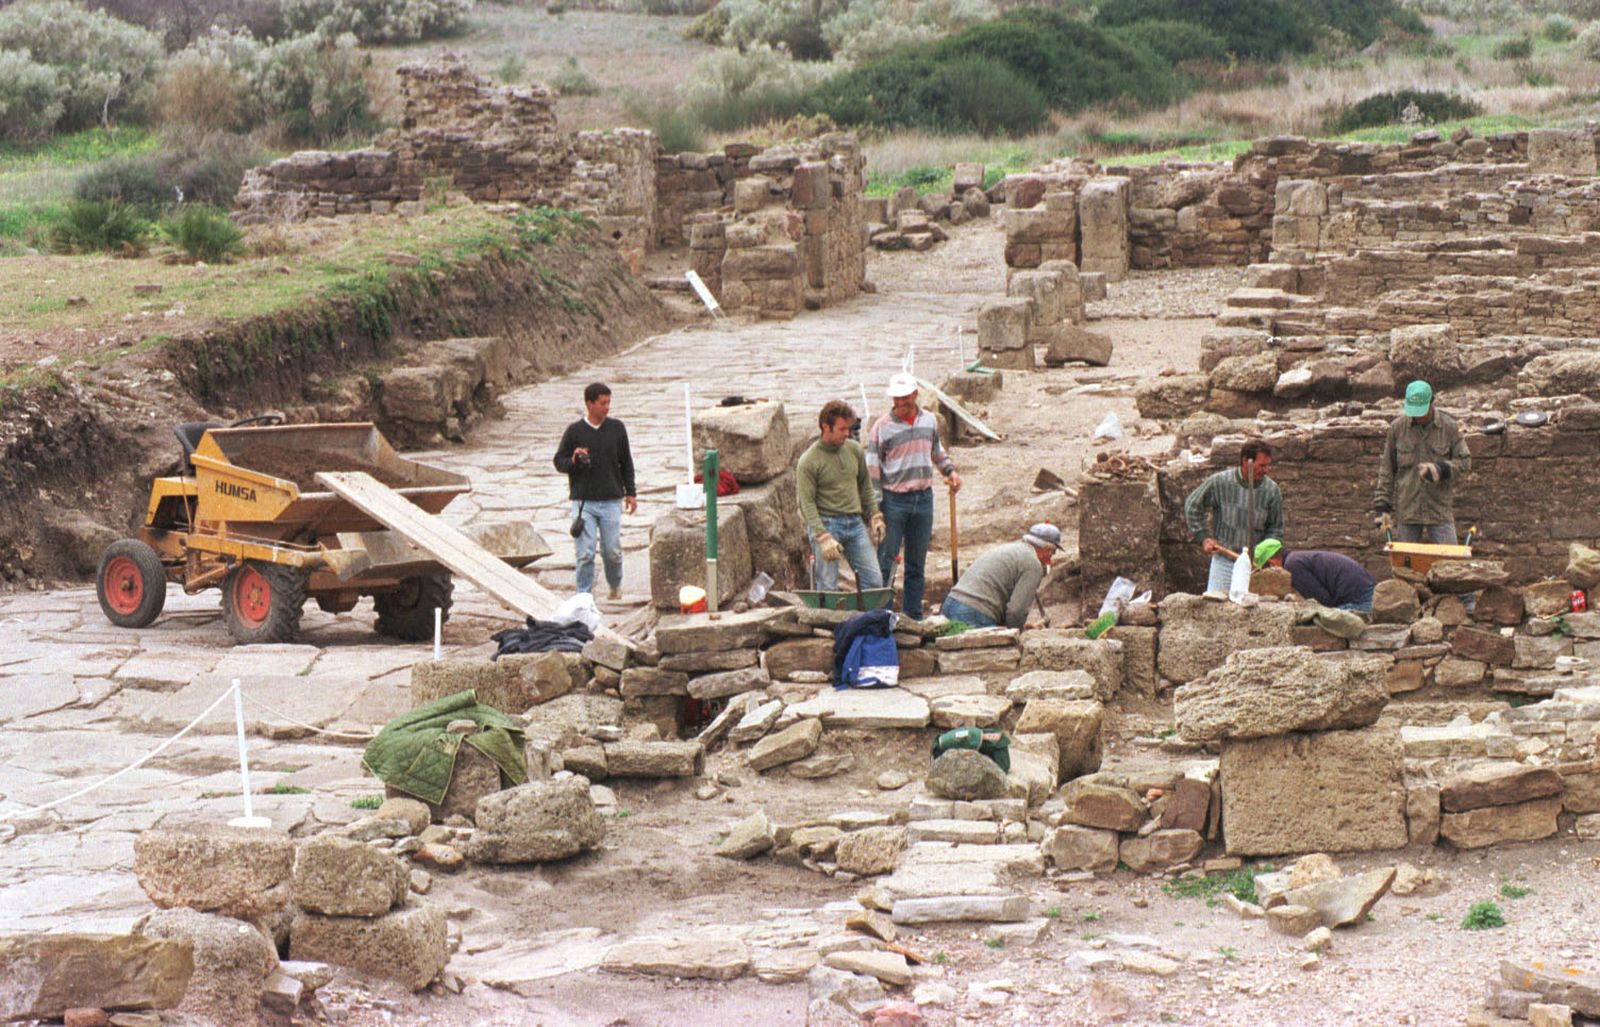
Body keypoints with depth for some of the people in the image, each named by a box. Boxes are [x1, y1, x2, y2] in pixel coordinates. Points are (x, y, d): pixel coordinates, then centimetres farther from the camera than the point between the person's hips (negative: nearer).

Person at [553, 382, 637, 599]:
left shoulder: (616, 428, 5)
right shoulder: (574, 430, -2)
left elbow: (626, 463, 13)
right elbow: (559, 461, 4)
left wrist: (630, 492, 10)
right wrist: (573, 461, -18)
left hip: (611, 501, 2)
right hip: (583, 501, -2)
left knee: (612, 551, 4)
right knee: (585, 553, -5)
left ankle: (615, 585, 30)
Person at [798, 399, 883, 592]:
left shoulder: (854, 450, 7)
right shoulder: (809, 461, -9)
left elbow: (865, 486, 20)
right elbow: (807, 503, -11)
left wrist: (874, 516, 13)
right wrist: (823, 538, -19)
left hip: (855, 523, 5)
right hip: (826, 523, -5)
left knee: (874, 581, 1)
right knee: (828, 587, -4)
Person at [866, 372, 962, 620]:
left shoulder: (929, 420, 8)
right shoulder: (881, 427, -6)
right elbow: (872, 471, -6)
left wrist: (950, 471, 8)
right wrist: (875, 509, -11)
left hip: (924, 497, 5)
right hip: (894, 499, -5)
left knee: (917, 563, 10)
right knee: (886, 561, -6)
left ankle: (913, 616, 17)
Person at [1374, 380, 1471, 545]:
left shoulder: (1449, 427, -1)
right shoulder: (1397, 427, 1)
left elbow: (1465, 461, 2)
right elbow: (1386, 470, 6)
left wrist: (1441, 469, -18)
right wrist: (1383, 506, 2)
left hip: (1440, 510, -1)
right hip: (1406, 510, 1)